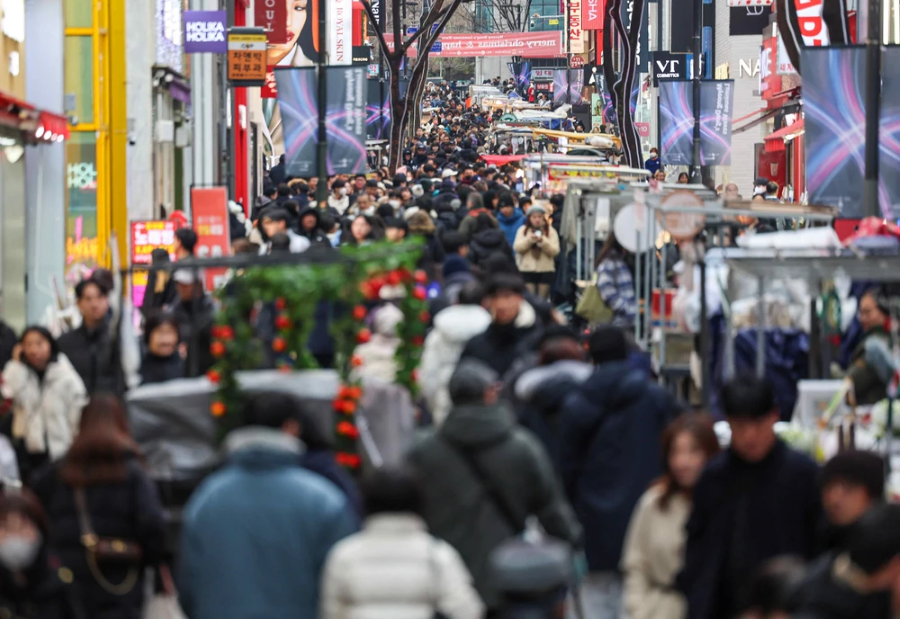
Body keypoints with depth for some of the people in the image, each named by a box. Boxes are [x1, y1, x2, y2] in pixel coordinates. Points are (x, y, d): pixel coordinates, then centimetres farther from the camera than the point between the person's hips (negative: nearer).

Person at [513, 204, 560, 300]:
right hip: (527, 269, 0)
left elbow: (555, 251, -5)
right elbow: (517, 248, -4)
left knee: (542, 299, 3)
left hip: (546, 270, 0)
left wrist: (543, 241, -19)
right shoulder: (523, 230, 7)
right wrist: (529, 239, -18)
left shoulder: (551, 231, 4)